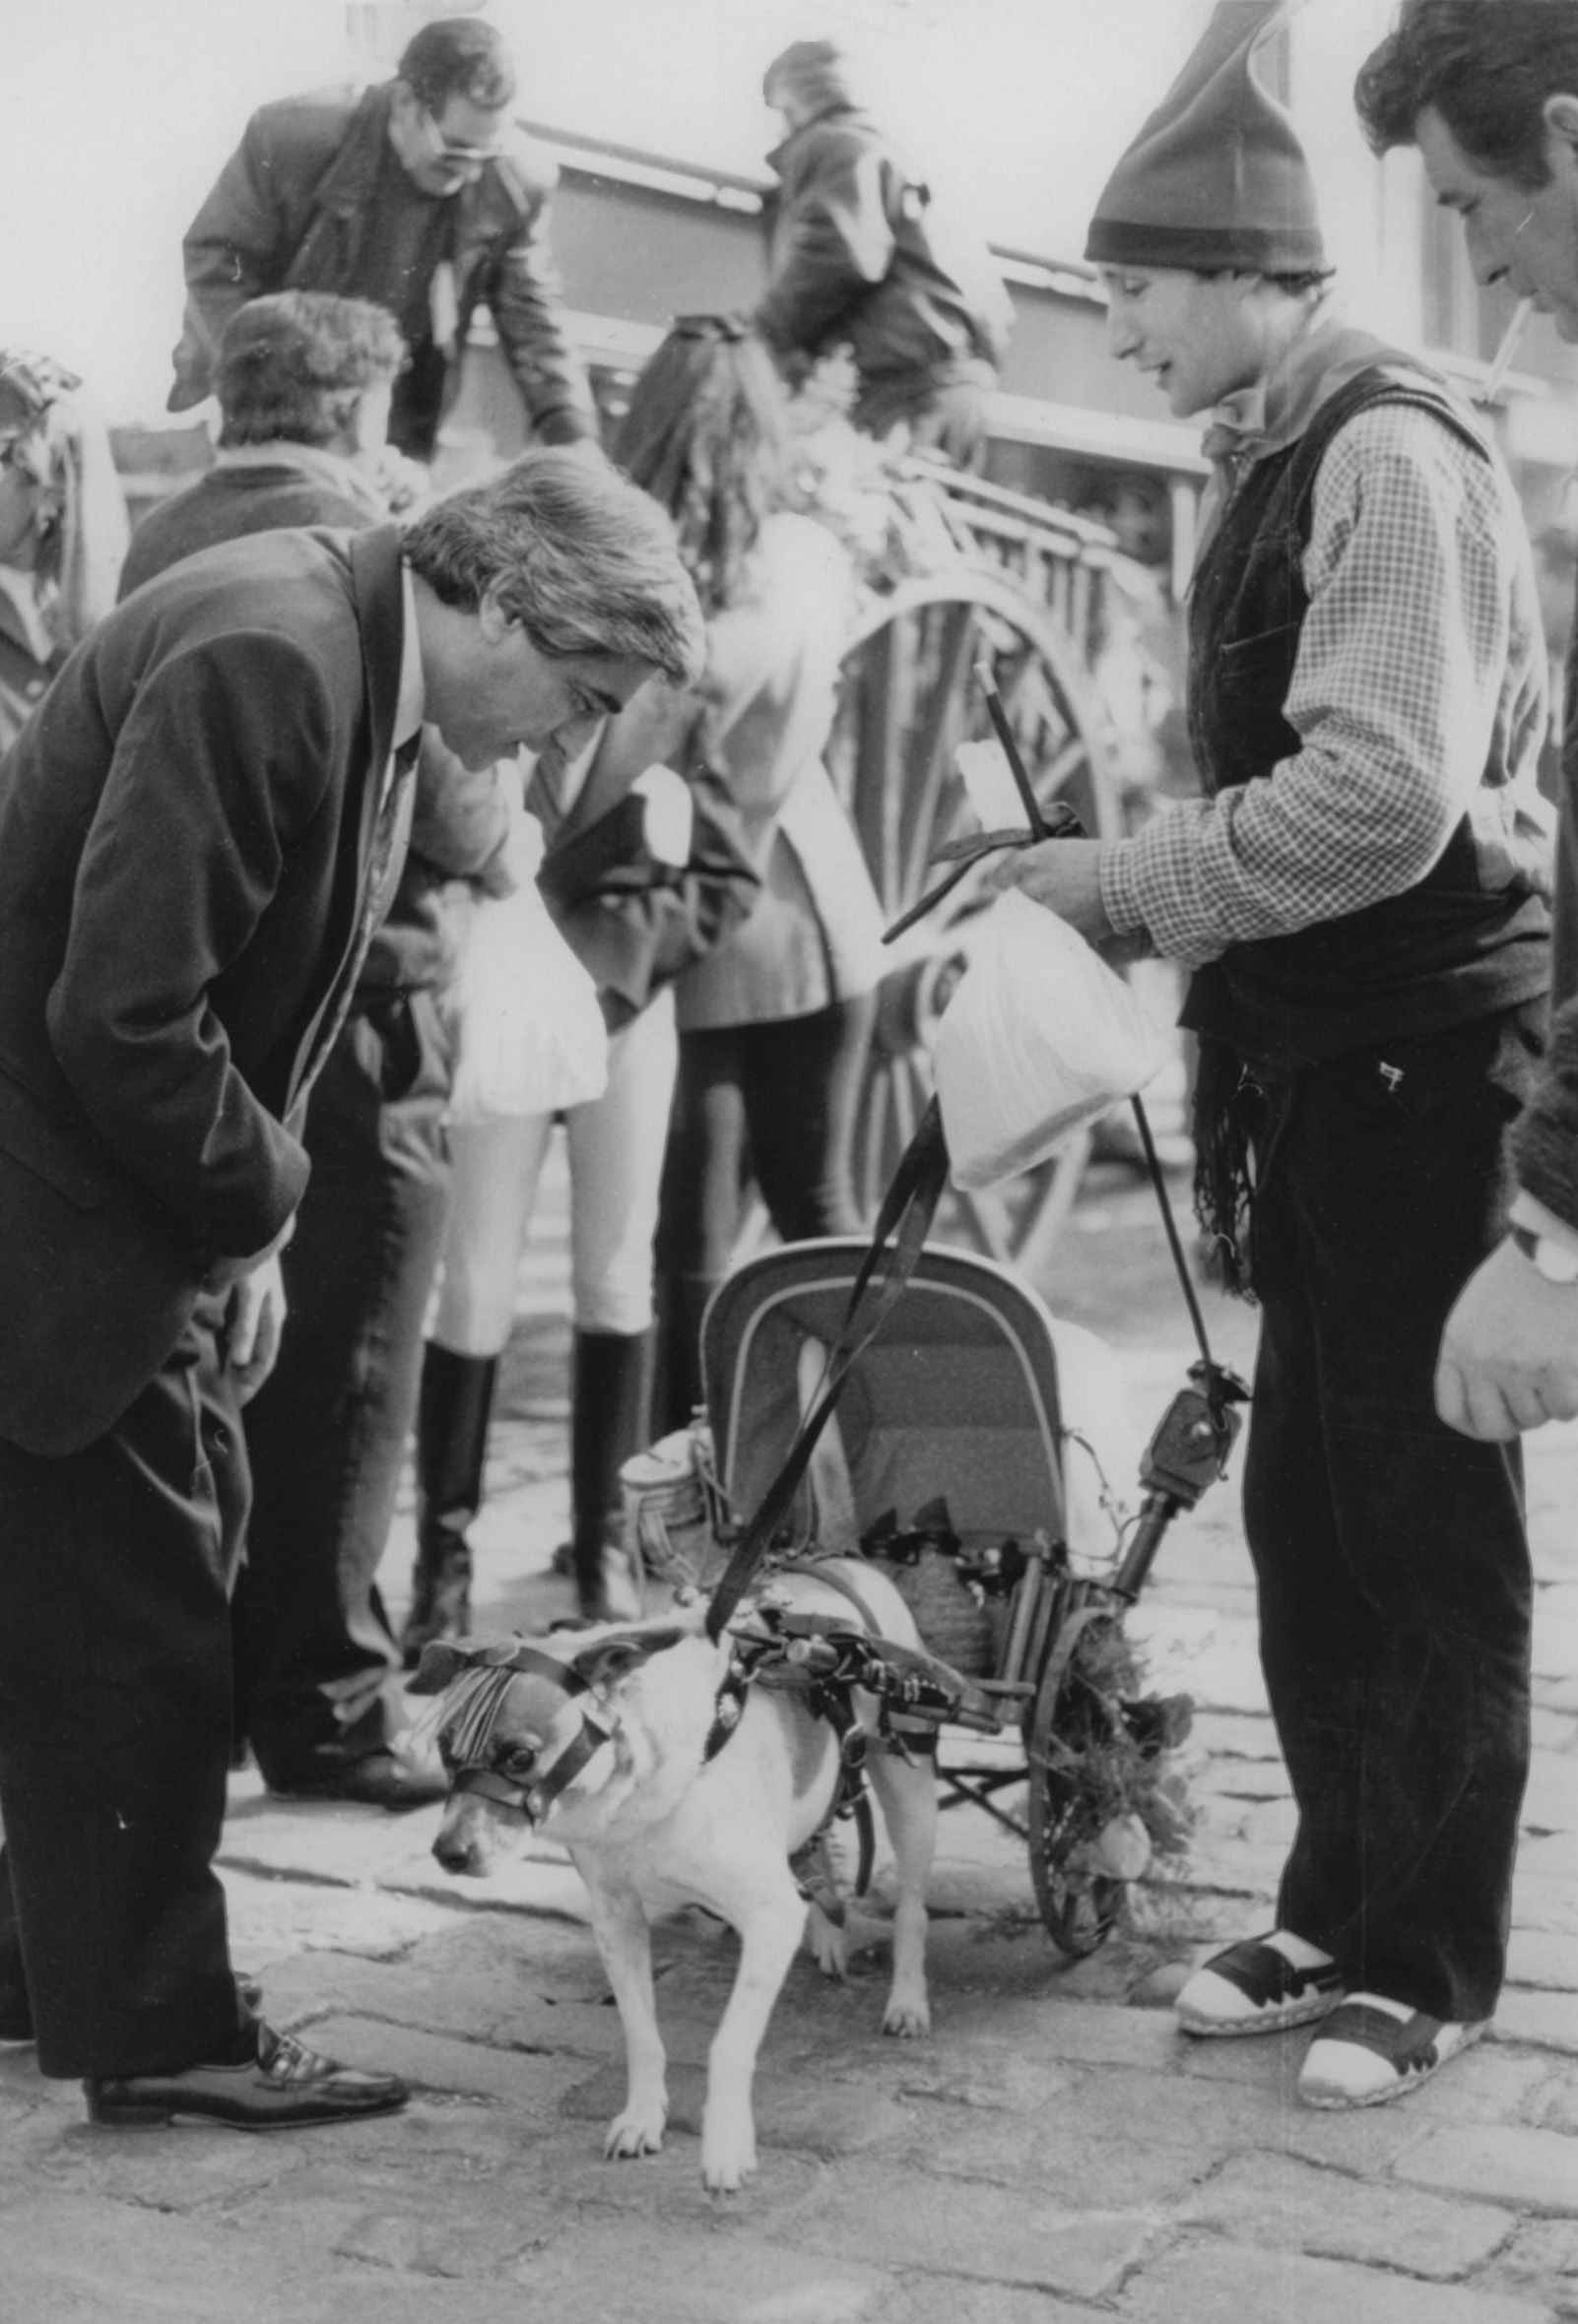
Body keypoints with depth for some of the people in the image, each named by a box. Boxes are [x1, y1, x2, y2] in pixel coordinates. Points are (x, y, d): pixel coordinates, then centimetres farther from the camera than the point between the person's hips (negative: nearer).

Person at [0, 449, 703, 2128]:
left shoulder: (361, 665, 6)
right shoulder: (265, 662, -25)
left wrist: (247, 1218, 6)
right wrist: (263, 1203, -14)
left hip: (139, 1176, 10)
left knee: (172, 1553, 16)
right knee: (136, 1611, -1)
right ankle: (153, 2031, 12)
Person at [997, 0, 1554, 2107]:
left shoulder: (1390, 454, -14)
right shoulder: (1280, 465, 14)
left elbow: (1386, 793, -24)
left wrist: (1132, 880, -17)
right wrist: (1145, 896, 5)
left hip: (1429, 1060, -9)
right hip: (1325, 1066, 9)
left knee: (1429, 1535, 2)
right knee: (1304, 1521, 14)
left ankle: (1429, 1967, 16)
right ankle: (1336, 1911, 28)